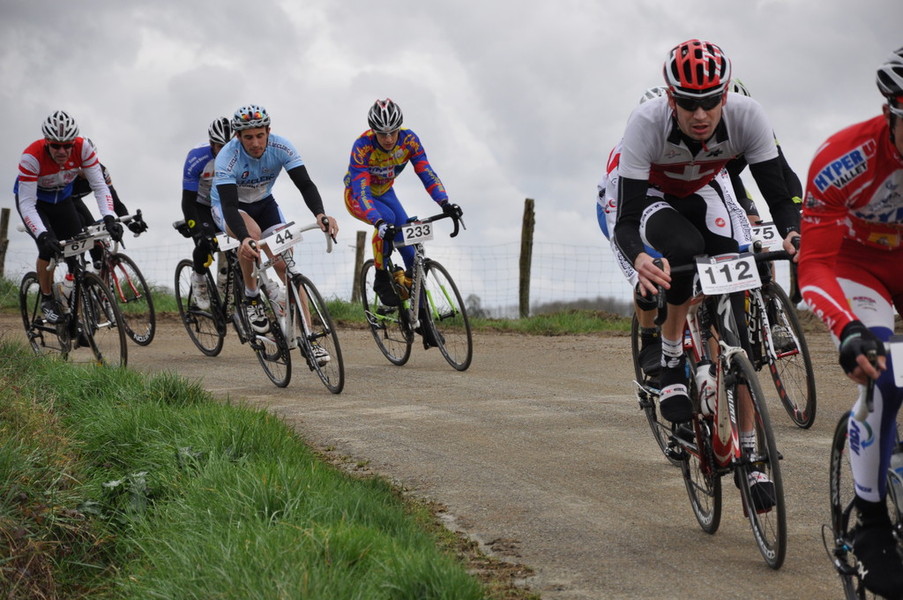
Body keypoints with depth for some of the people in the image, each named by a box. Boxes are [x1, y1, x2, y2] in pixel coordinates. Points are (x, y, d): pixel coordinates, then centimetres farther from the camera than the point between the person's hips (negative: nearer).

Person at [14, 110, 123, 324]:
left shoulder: (82, 148, -29)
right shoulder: (32, 156, -37)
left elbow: (100, 186, -27)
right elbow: (26, 204, -37)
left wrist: (109, 218, -44)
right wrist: (43, 235, -51)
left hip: (62, 201, 4)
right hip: (33, 201, -4)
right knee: (48, 248, -24)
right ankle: (47, 299, -2)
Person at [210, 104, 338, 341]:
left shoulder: (281, 147, -24)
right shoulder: (227, 158, -33)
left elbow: (305, 184, -28)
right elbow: (229, 206, -41)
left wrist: (320, 213, -48)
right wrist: (244, 238, -59)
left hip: (263, 202, 3)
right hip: (226, 206, -3)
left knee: (286, 264, -13)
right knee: (252, 233, -38)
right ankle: (251, 297, -16)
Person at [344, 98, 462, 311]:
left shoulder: (409, 140, -23)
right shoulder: (362, 146, -34)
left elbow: (426, 173, -27)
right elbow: (361, 191, -40)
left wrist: (444, 203, -44)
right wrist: (379, 223, -54)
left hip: (385, 193, 4)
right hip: (357, 195, -4)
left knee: (409, 247, -13)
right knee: (387, 218, -35)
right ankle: (381, 280, -19)